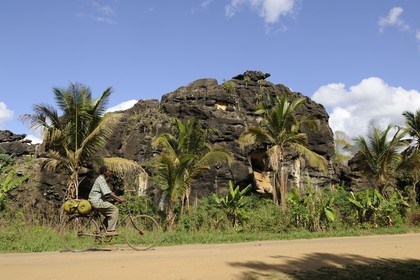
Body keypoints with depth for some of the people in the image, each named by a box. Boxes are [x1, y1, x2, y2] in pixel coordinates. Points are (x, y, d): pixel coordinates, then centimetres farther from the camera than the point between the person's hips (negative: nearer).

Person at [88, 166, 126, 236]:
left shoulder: (102, 179, 18)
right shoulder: (101, 179, -14)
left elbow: (109, 193, 19)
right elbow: (108, 193, -23)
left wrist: (118, 198, 10)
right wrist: (119, 199, -22)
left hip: (99, 201, 11)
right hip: (97, 201, -11)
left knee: (110, 214, 12)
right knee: (115, 209, -16)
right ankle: (110, 230, -16)